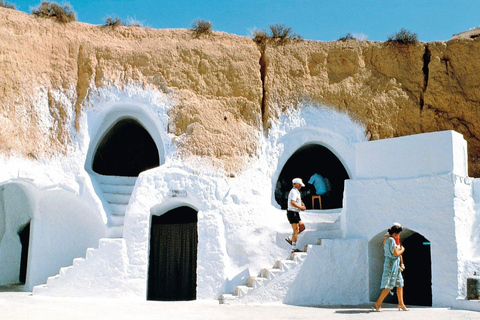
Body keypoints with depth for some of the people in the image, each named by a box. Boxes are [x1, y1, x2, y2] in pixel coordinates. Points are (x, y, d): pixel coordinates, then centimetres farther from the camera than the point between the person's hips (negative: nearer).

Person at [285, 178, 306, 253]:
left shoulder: (296, 192, 17)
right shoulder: (294, 192, -16)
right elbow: (292, 203, -28)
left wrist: (302, 204, 11)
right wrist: (301, 207, -18)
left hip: (295, 213, 10)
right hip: (292, 213, -10)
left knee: (302, 227, 12)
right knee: (296, 230, -7)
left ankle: (290, 239, 13)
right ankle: (294, 248, -3)